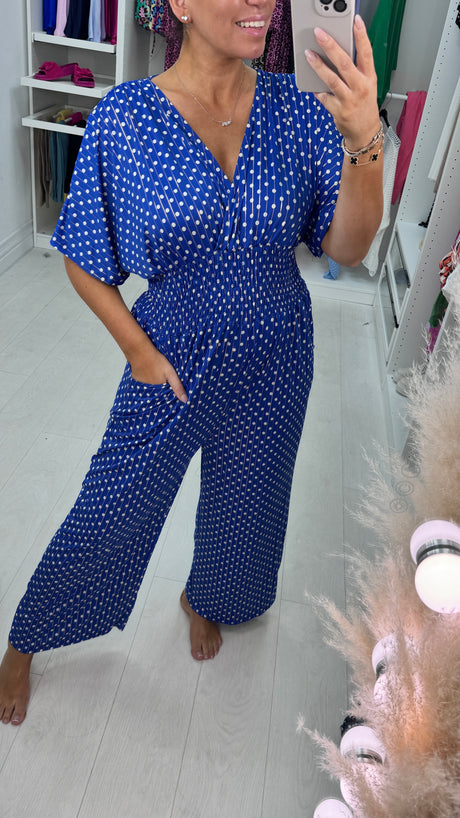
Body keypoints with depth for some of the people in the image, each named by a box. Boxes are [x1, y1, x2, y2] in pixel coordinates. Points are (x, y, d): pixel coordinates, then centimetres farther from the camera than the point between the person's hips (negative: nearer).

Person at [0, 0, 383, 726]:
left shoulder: (296, 108, -7)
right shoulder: (125, 117, -13)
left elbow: (347, 250, -13)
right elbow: (83, 261, -5)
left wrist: (365, 142, -27)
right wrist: (138, 350, -10)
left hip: (275, 361, 3)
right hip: (172, 358, -2)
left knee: (243, 502, 21)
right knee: (111, 512, 10)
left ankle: (205, 599, 56)